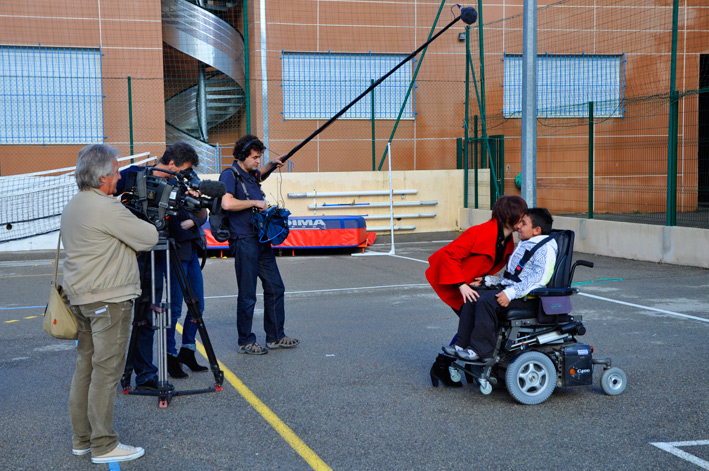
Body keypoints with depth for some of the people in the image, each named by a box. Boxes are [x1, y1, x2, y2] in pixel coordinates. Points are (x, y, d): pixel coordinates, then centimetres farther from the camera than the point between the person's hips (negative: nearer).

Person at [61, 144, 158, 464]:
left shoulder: (72, 207, 13)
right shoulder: (106, 208, -17)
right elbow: (148, 239, -12)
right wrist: (145, 224, 9)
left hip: (81, 298, 9)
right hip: (109, 299, -9)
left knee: (85, 366, 13)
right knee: (106, 370, -5)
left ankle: (82, 438, 21)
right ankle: (103, 446, -1)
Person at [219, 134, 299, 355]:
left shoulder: (252, 175, 16)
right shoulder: (229, 175, -10)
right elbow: (227, 203, -26)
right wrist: (256, 202, -17)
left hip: (261, 240, 9)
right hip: (244, 241, -9)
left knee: (275, 288, 10)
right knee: (247, 295, -2)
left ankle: (275, 337, 19)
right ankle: (245, 342, 10)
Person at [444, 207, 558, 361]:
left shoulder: (545, 249, -9)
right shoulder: (523, 245, 24)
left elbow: (538, 279, -22)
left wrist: (510, 293, -28)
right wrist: (485, 280, 18)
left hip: (525, 296, -10)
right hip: (507, 286, 10)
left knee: (486, 300, -29)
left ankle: (481, 349, -23)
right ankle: (462, 344, -3)